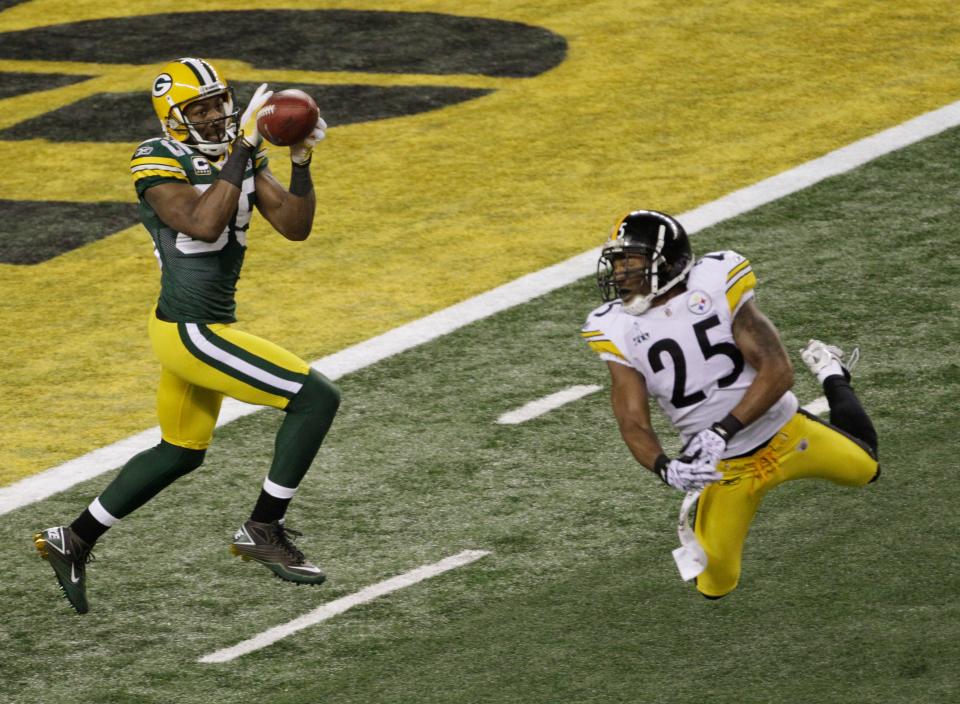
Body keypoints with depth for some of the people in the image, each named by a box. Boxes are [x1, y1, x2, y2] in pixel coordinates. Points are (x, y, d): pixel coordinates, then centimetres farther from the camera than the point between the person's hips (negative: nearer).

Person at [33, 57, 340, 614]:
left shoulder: (241, 156, 5)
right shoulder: (160, 165, -16)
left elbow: (295, 227, -1)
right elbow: (203, 224, -32)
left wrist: (302, 159, -15)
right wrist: (245, 147, -31)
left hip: (209, 325, 9)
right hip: (192, 333, -9)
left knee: (181, 454, 26)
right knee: (317, 398, -12)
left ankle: (74, 541, 35)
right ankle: (263, 530, -1)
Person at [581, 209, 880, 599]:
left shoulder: (715, 288, -19)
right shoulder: (620, 331, -11)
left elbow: (778, 372, -21)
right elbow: (633, 424, -14)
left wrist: (723, 431, -32)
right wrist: (665, 467, -36)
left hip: (787, 434, -1)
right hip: (723, 465, 1)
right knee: (714, 585, 0)